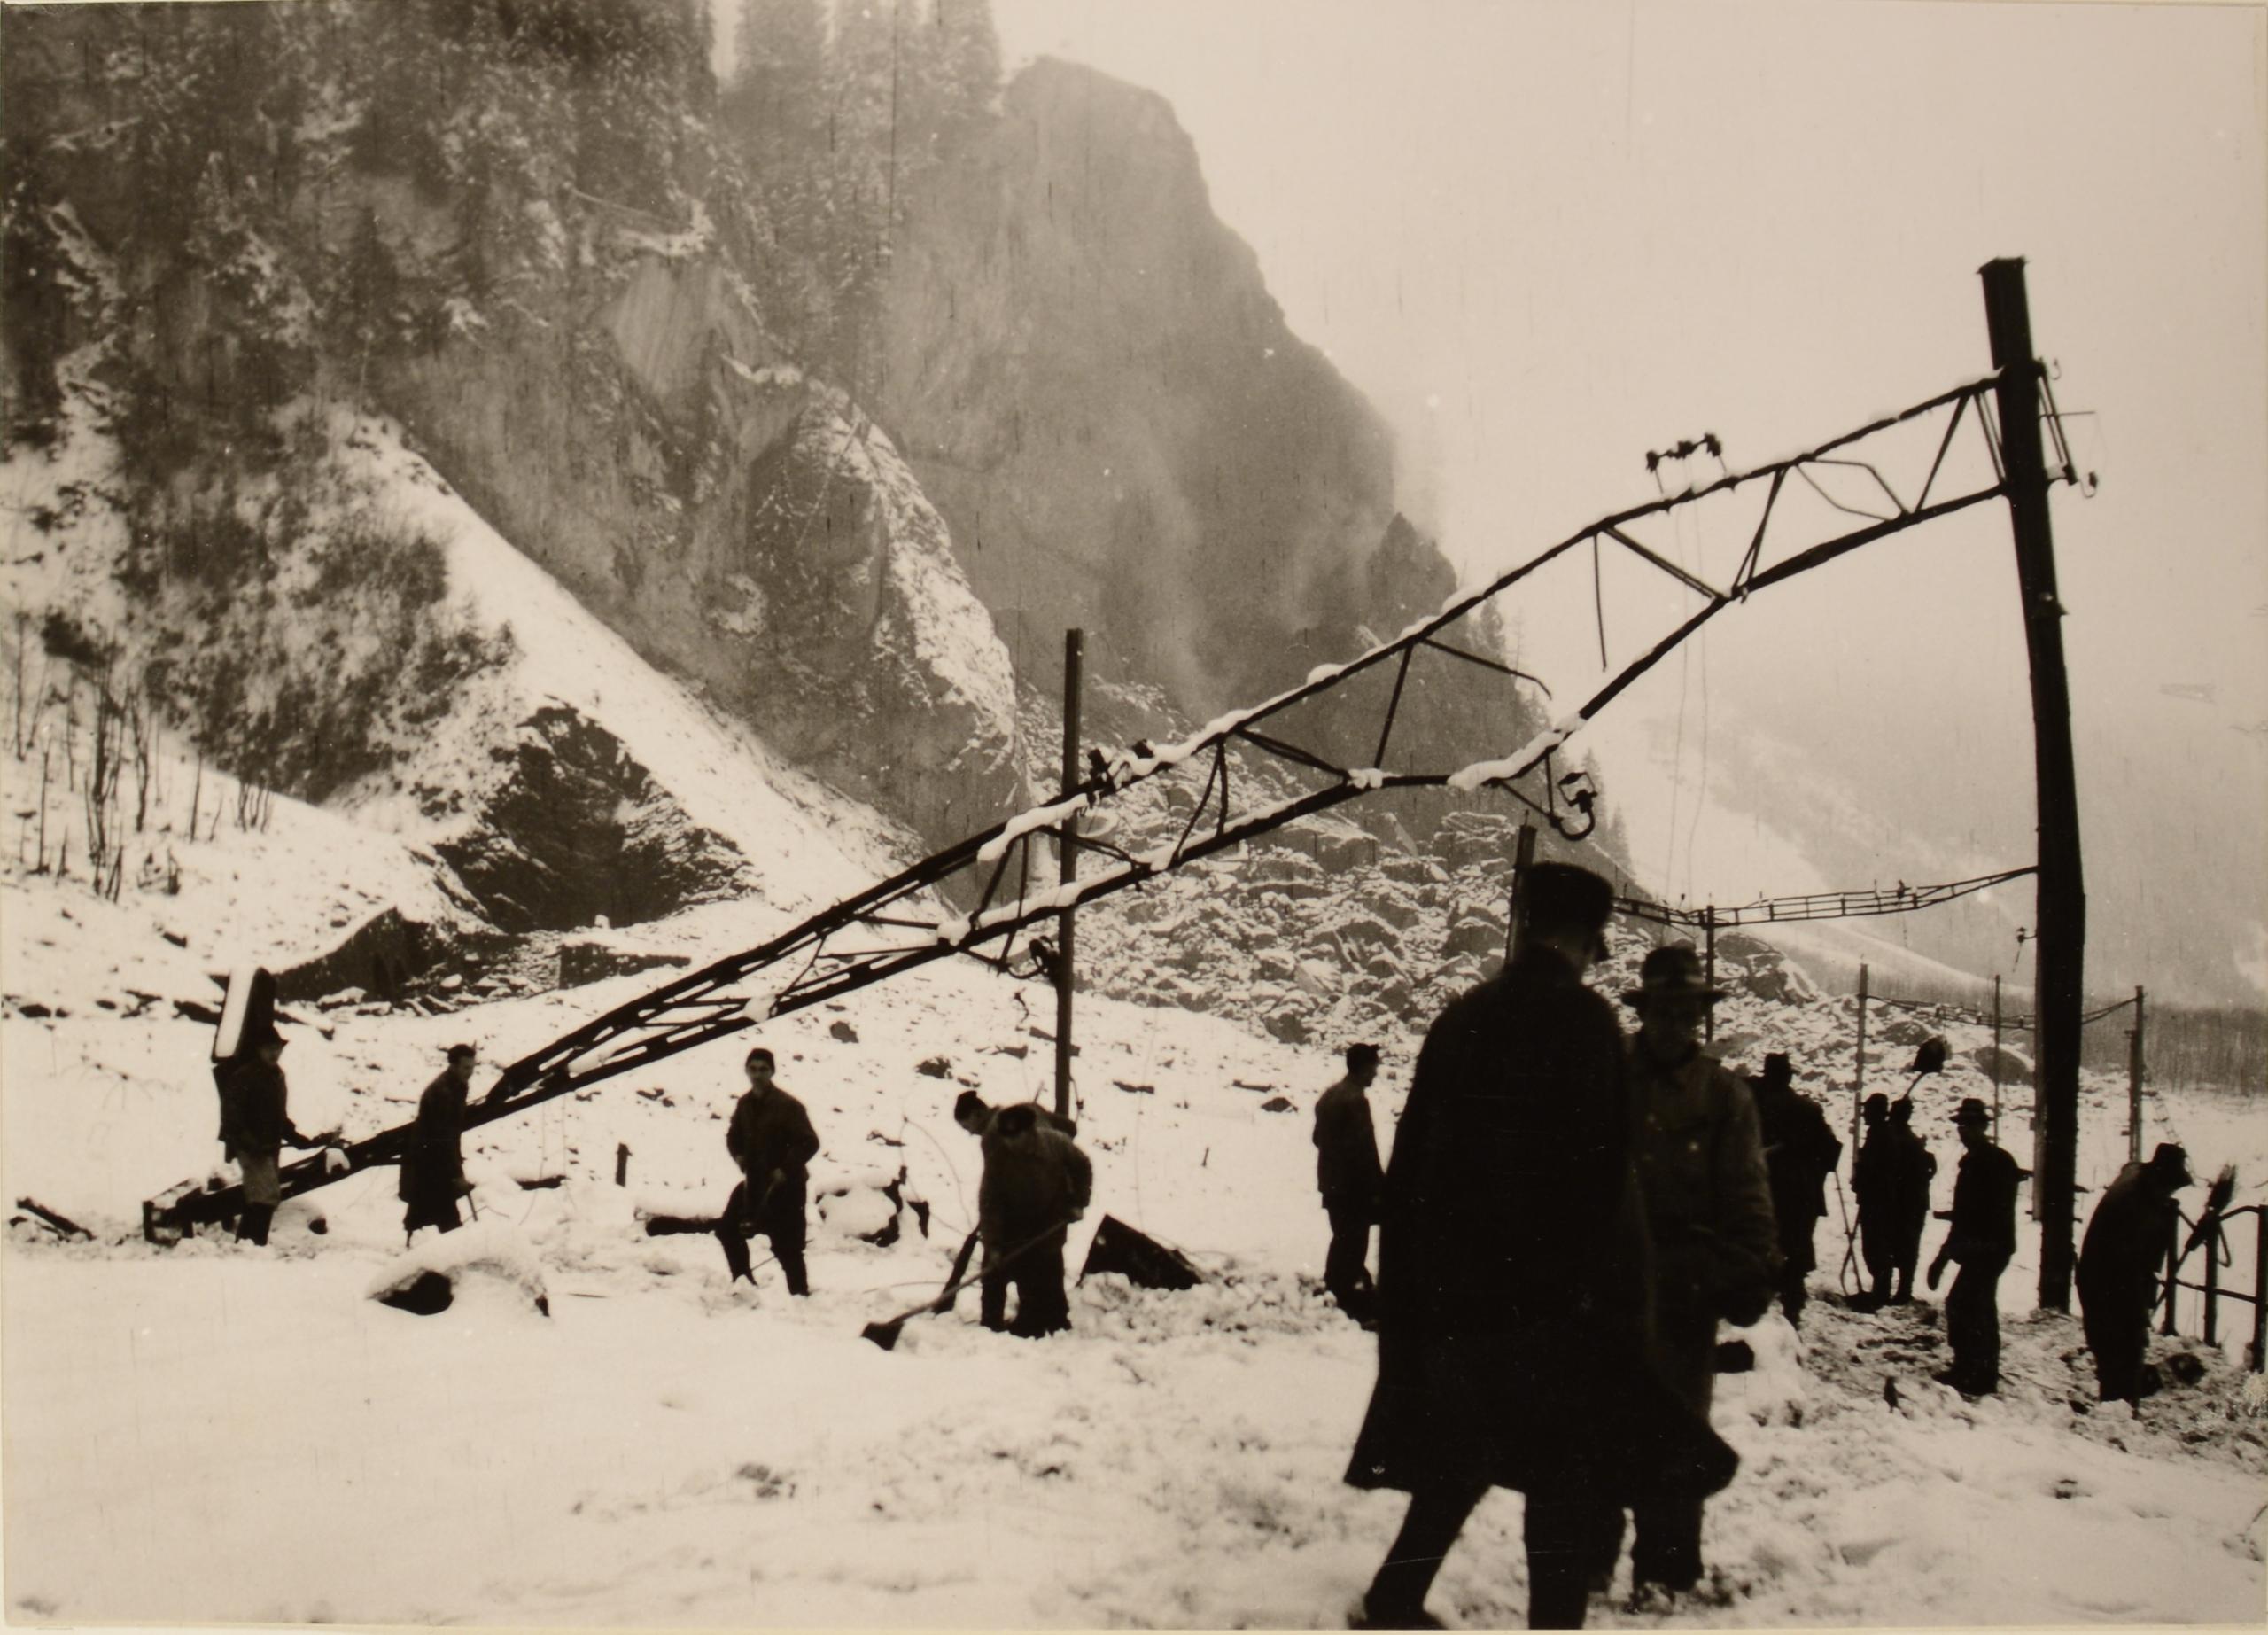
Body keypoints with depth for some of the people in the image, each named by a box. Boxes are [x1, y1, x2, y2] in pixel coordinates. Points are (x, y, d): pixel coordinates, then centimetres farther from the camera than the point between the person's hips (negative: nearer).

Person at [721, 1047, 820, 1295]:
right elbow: (733, 1135, 24)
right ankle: (743, 1282, 26)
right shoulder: (745, 1104, 7)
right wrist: (739, 1156, 5)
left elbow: (810, 1143, -17)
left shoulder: (787, 1106, -15)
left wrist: (785, 1169, -20)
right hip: (754, 1182, 8)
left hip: (785, 1186, -7)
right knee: (728, 1229, 11)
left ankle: (800, 1294, 3)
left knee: (787, 1246, -7)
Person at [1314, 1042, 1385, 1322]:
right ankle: (1347, 1297, -1)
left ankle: (1333, 1291, 27)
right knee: (1354, 1245, -2)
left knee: (1342, 1240, 20)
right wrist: (1377, 1187, -16)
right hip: (1354, 1186, -9)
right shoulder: (1356, 1100, -20)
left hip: (1332, 1183, 9)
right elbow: (1364, 1149, -21)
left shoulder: (1329, 1096, 10)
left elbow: (1318, 1138, 18)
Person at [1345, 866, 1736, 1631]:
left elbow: (1411, 1159, 11)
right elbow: (1602, 1167, -15)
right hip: (1550, 1294, -7)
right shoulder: (1581, 1018, -10)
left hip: (1450, 1283, 7)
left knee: (1460, 1453, 20)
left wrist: (1413, 1274, 16)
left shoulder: (1460, 1018, 9)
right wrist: (1613, 1292, -11)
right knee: (1569, 1472, 0)